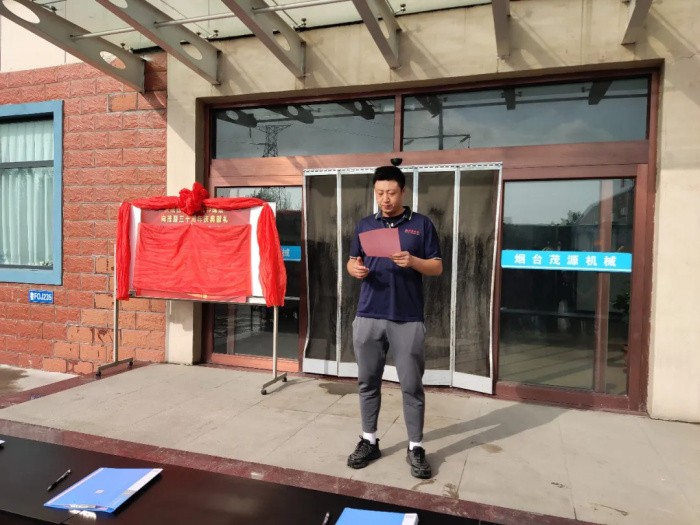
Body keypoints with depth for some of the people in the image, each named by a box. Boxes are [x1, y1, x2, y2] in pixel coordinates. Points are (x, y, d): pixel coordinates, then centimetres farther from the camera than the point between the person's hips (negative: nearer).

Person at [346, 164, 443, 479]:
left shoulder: (421, 224, 3)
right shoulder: (365, 225, 12)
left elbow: (437, 267, 2)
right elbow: (351, 262, 15)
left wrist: (412, 261, -17)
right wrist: (355, 269, -9)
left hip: (408, 319, -3)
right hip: (368, 316, 3)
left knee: (412, 385, 4)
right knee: (368, 381, 10)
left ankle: (416, 448, 18)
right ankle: (369, 441, 26)